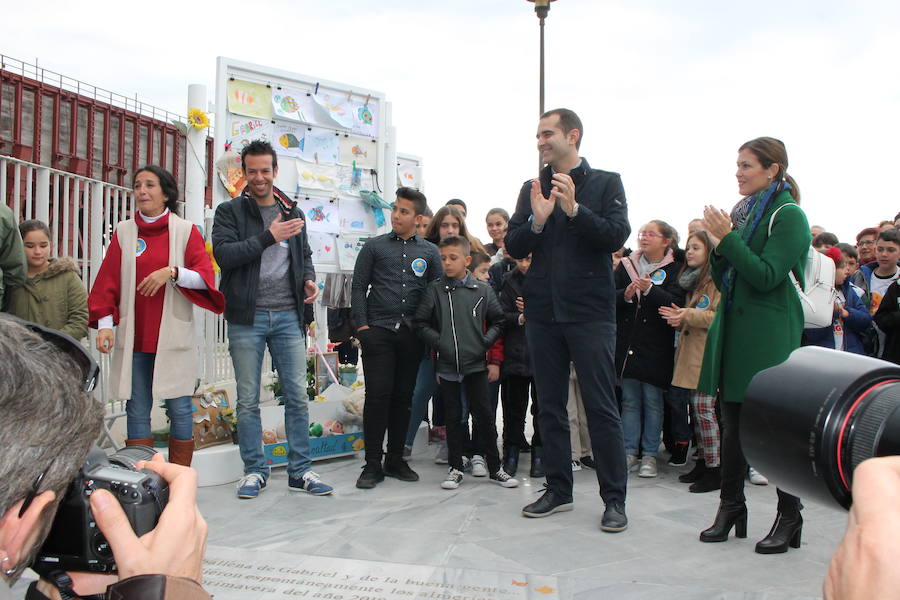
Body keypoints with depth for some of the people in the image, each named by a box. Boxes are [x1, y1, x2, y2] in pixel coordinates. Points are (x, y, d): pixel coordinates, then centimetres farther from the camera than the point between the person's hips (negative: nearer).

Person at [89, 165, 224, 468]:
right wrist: (105, 324, -4)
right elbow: (107, 282, 6)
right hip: (133, 338, 2)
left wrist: (173, 272, -22)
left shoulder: (186, 231, 4)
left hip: (173, 337, -2)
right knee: (137, 412, 6)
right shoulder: (124, 232, 10)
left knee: (180, 410, 2)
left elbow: (205, 277, -5)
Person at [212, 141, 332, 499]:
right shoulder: (230, 211, 2)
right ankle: (254, 471, 19)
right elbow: (223, 254, -13)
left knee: (297, 396, 3)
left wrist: (309, 278, 2)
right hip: (246, 318, -2)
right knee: (248, 401, 5)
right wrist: (268, 236, -18)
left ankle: (300, 471, 14)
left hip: (287, 316, 3)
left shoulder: (292, 213, 14)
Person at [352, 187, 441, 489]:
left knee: (403, 396, 7)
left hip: (412, 334, 2)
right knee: (377, 395, -5)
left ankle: (395, 459, 19)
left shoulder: (430, 251, 11)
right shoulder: (374, 246, 8)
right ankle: (373, 464, 4)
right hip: (378, 331, -2)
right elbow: (359, 286, 5)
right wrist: (362, 325, -5)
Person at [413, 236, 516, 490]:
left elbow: (498, 321, 9)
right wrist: (439, 342, -8)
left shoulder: (482, 290, 2)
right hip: (447, 364, 0)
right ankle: (455, 468, 20)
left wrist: (485, 342, -3)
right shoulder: (435, 290, 1)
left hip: (476, 363, 0)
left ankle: (495, 467, 16)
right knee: (453, 416, 9)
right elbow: (421, 323, 2)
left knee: (484, 414, 3)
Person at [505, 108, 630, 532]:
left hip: (590, 310, -4)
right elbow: (513, 247, 6)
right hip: (542, 310, 4)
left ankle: (614, 499, 9)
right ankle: (558, 490, 22)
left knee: (601, 406, -2)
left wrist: (574, 209, -20)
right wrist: (537, 220, -12)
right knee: (550, 405, 10)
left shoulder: (606, 183, 3)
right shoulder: (532, 189, 13)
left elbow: (617, 236, -9)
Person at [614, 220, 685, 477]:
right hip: (627, 342, 3)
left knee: (653, 402, 4)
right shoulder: (626, 265, 8)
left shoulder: (673, 269, 0)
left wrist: (650, 290, -26)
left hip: (656, 347, -3)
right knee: (629, 400, 8)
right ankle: (629, 452, 15)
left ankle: (649, 455, 13)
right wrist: (625, 295, -18)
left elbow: (676, 302, -13)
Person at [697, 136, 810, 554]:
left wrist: (728, 239, -17)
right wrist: (719, 246, -2)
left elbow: (767, 276, -17)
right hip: (734, 328, 7)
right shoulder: (744, 211, 15)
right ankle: (730, 507, 21)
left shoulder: (788, 215, -7)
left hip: (769, 336, -7)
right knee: (733, 422, 10)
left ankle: (789, 518, 12)